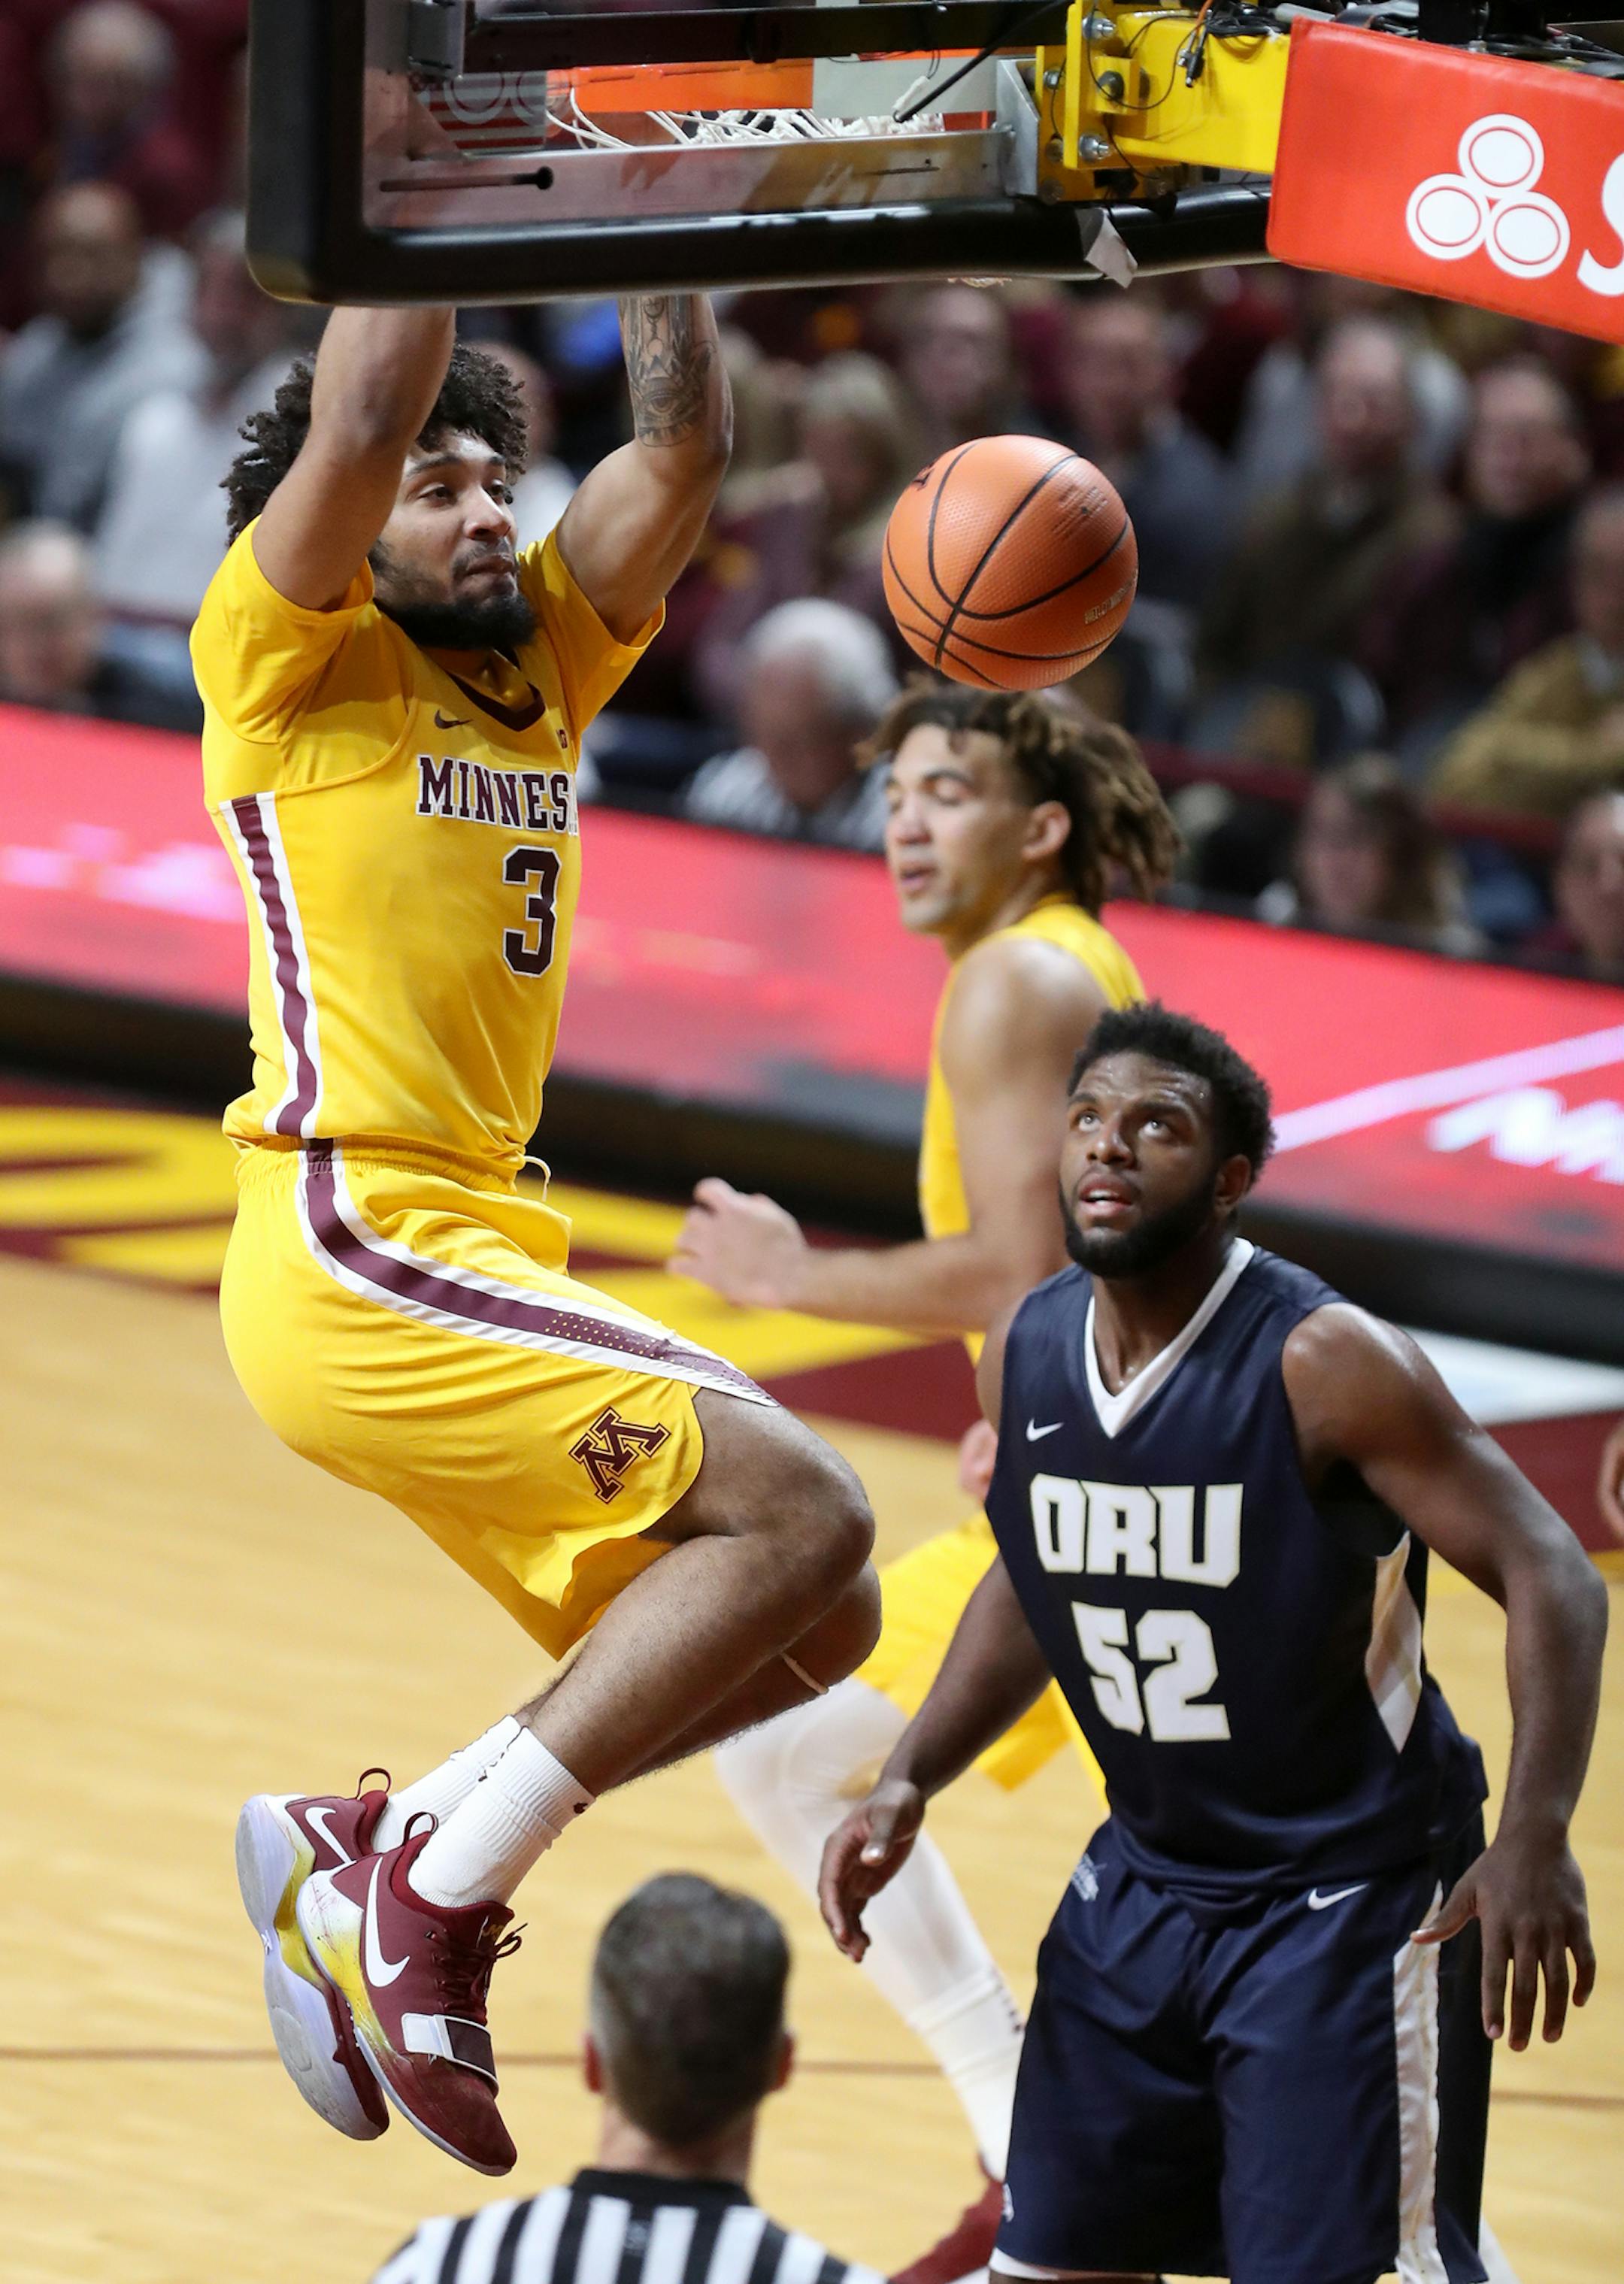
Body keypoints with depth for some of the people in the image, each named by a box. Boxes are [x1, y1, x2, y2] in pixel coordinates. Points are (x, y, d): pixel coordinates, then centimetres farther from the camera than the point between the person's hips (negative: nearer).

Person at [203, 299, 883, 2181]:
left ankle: (372, 1853, 7)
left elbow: (682, 445, 12)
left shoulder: (541, 666, 18)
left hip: (479, 1250, 9)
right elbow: (365, 416, -17)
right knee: (795, 1513, -19)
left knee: (808, 1619, 7)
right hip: (354, 1247, -9)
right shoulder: (292, 657, -2)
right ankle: (433, 1891, -15)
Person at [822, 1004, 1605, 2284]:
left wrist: (1534, 1844, -33)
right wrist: (910, 1783, 6)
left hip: (1349, 1900, -7)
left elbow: (1551, 1579, -21)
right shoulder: (1026, 1354, -1)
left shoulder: (1325, 1363, -21)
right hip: (1146, 1880, 7)